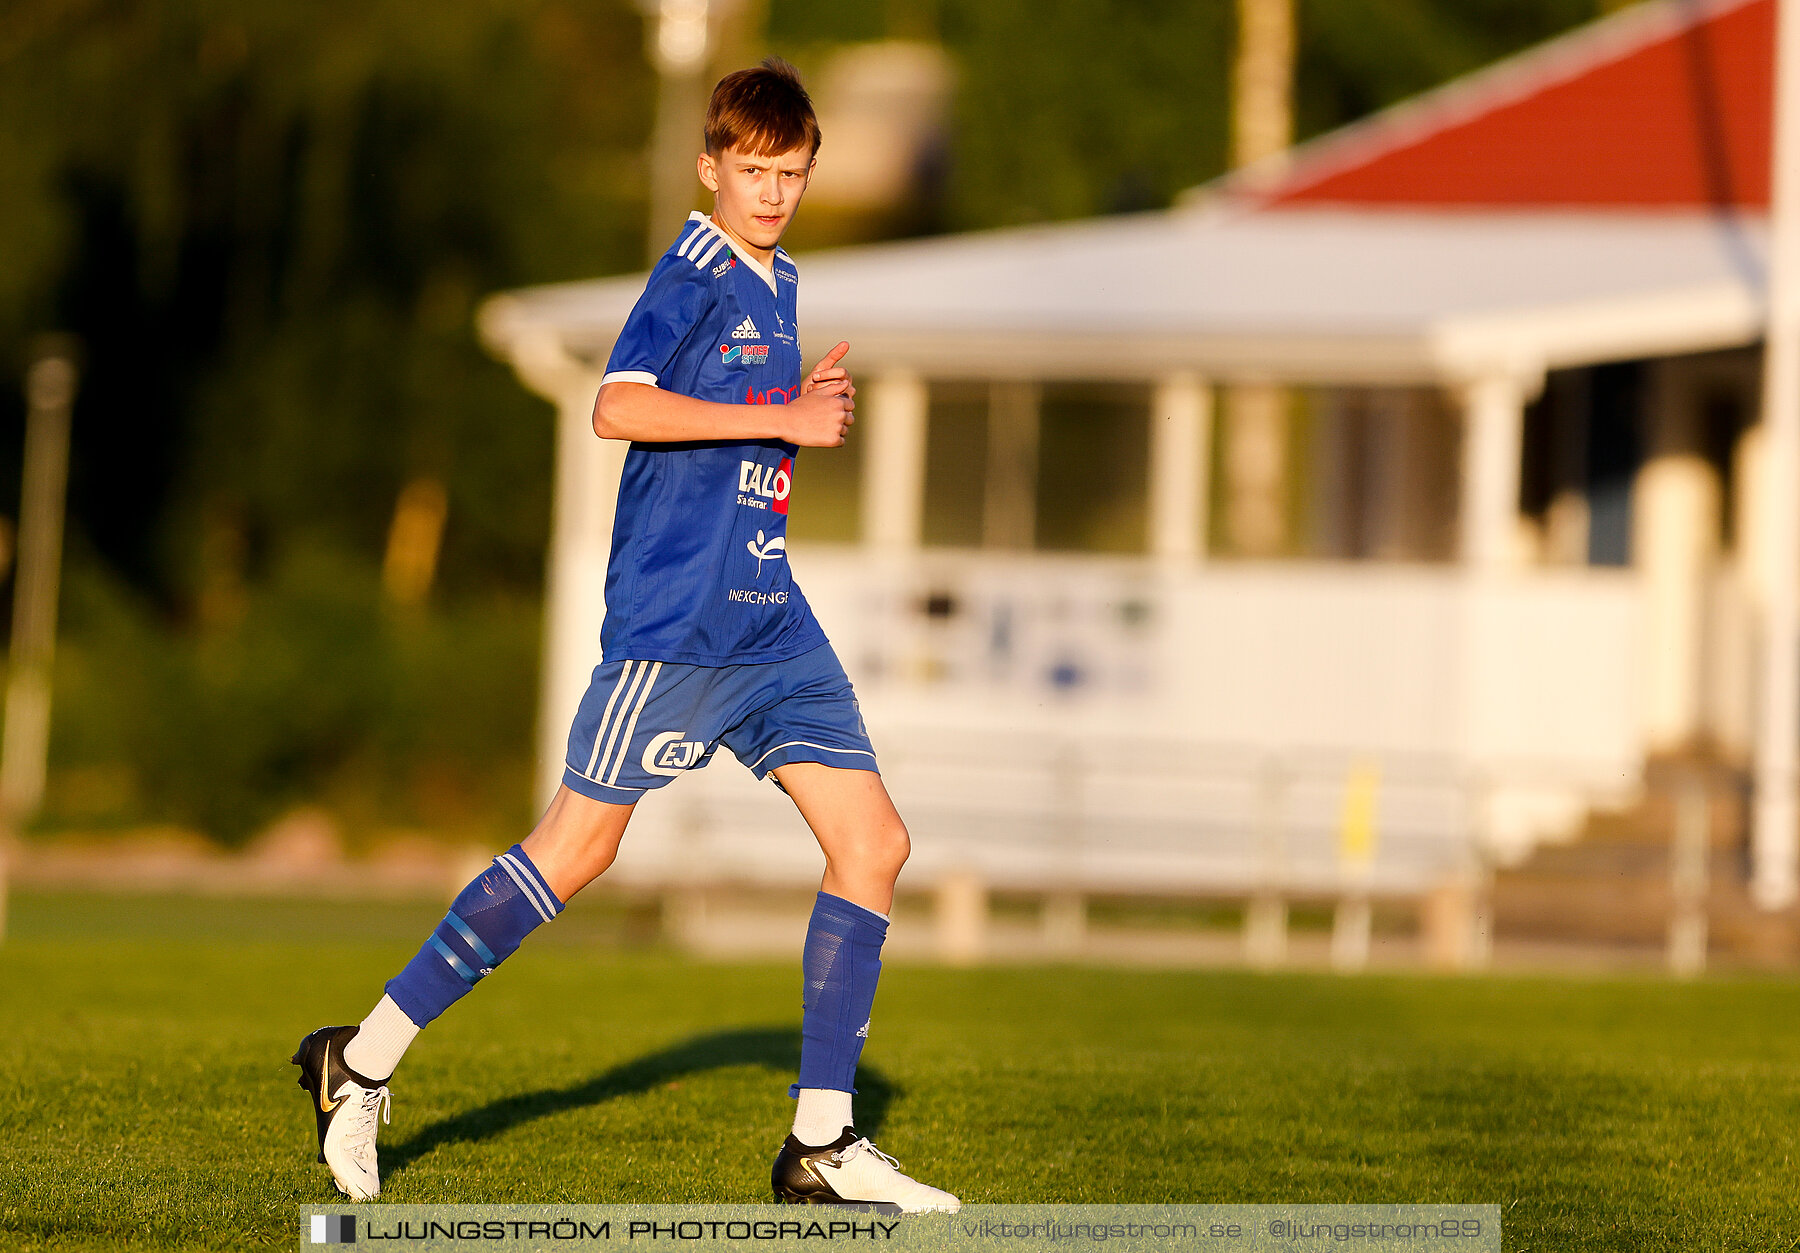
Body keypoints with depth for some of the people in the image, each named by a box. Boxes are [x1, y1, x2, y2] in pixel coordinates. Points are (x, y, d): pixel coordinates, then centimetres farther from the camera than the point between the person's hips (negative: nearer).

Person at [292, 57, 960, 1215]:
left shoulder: (778, 281, 17)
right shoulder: (695, 271, -10)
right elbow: (619, 407, -24)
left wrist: (809, 413, 9)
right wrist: (783, 420, -20)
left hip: (771, 621, 8)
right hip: (674, 617, -8)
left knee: (875, 843, 0)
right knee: (577, 849, -7)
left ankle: (823, 1145, 3)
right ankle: (364, 1062, 5)